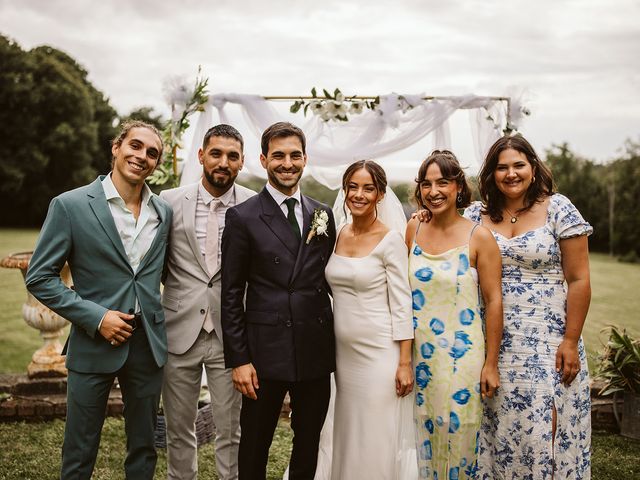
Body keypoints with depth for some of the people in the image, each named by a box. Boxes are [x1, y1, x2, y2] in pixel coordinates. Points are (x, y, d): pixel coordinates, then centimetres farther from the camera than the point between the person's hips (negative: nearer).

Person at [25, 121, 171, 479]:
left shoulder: (164, 212, 5)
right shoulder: (70, 206, -8)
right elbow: (40, 277, -8)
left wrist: (155, 318, 3)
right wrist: (95, 317, -15)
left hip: (148, 343, 4)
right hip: (94, 344, -3)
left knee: (144, 450, 16)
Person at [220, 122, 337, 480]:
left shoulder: (323, 215, 7)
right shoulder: (243, 217, -4)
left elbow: (330, 280, 13)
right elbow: (232, 295, -5)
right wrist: (239, 359, -9)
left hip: (317, 352, 4)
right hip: (265, 353, -3)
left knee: (309, 446, 16)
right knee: (254, 449, 11)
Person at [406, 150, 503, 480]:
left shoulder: (479, 237, -9)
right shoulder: (413, 230, 2)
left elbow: (493, 302, -7)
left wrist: (491, 364, -8)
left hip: (462, 356, -3)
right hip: (418, 353, 4)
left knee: (458, 437, 5)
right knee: (421, 438, 13)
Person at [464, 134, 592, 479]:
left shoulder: (557, 209, -3)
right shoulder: (477, 214, 6)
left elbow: (578, 280, -4)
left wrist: (571, 341, -8)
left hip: (547, 344, -3)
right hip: (494, 343, 3)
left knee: (544, 430, -1)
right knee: (498, 429, 8)